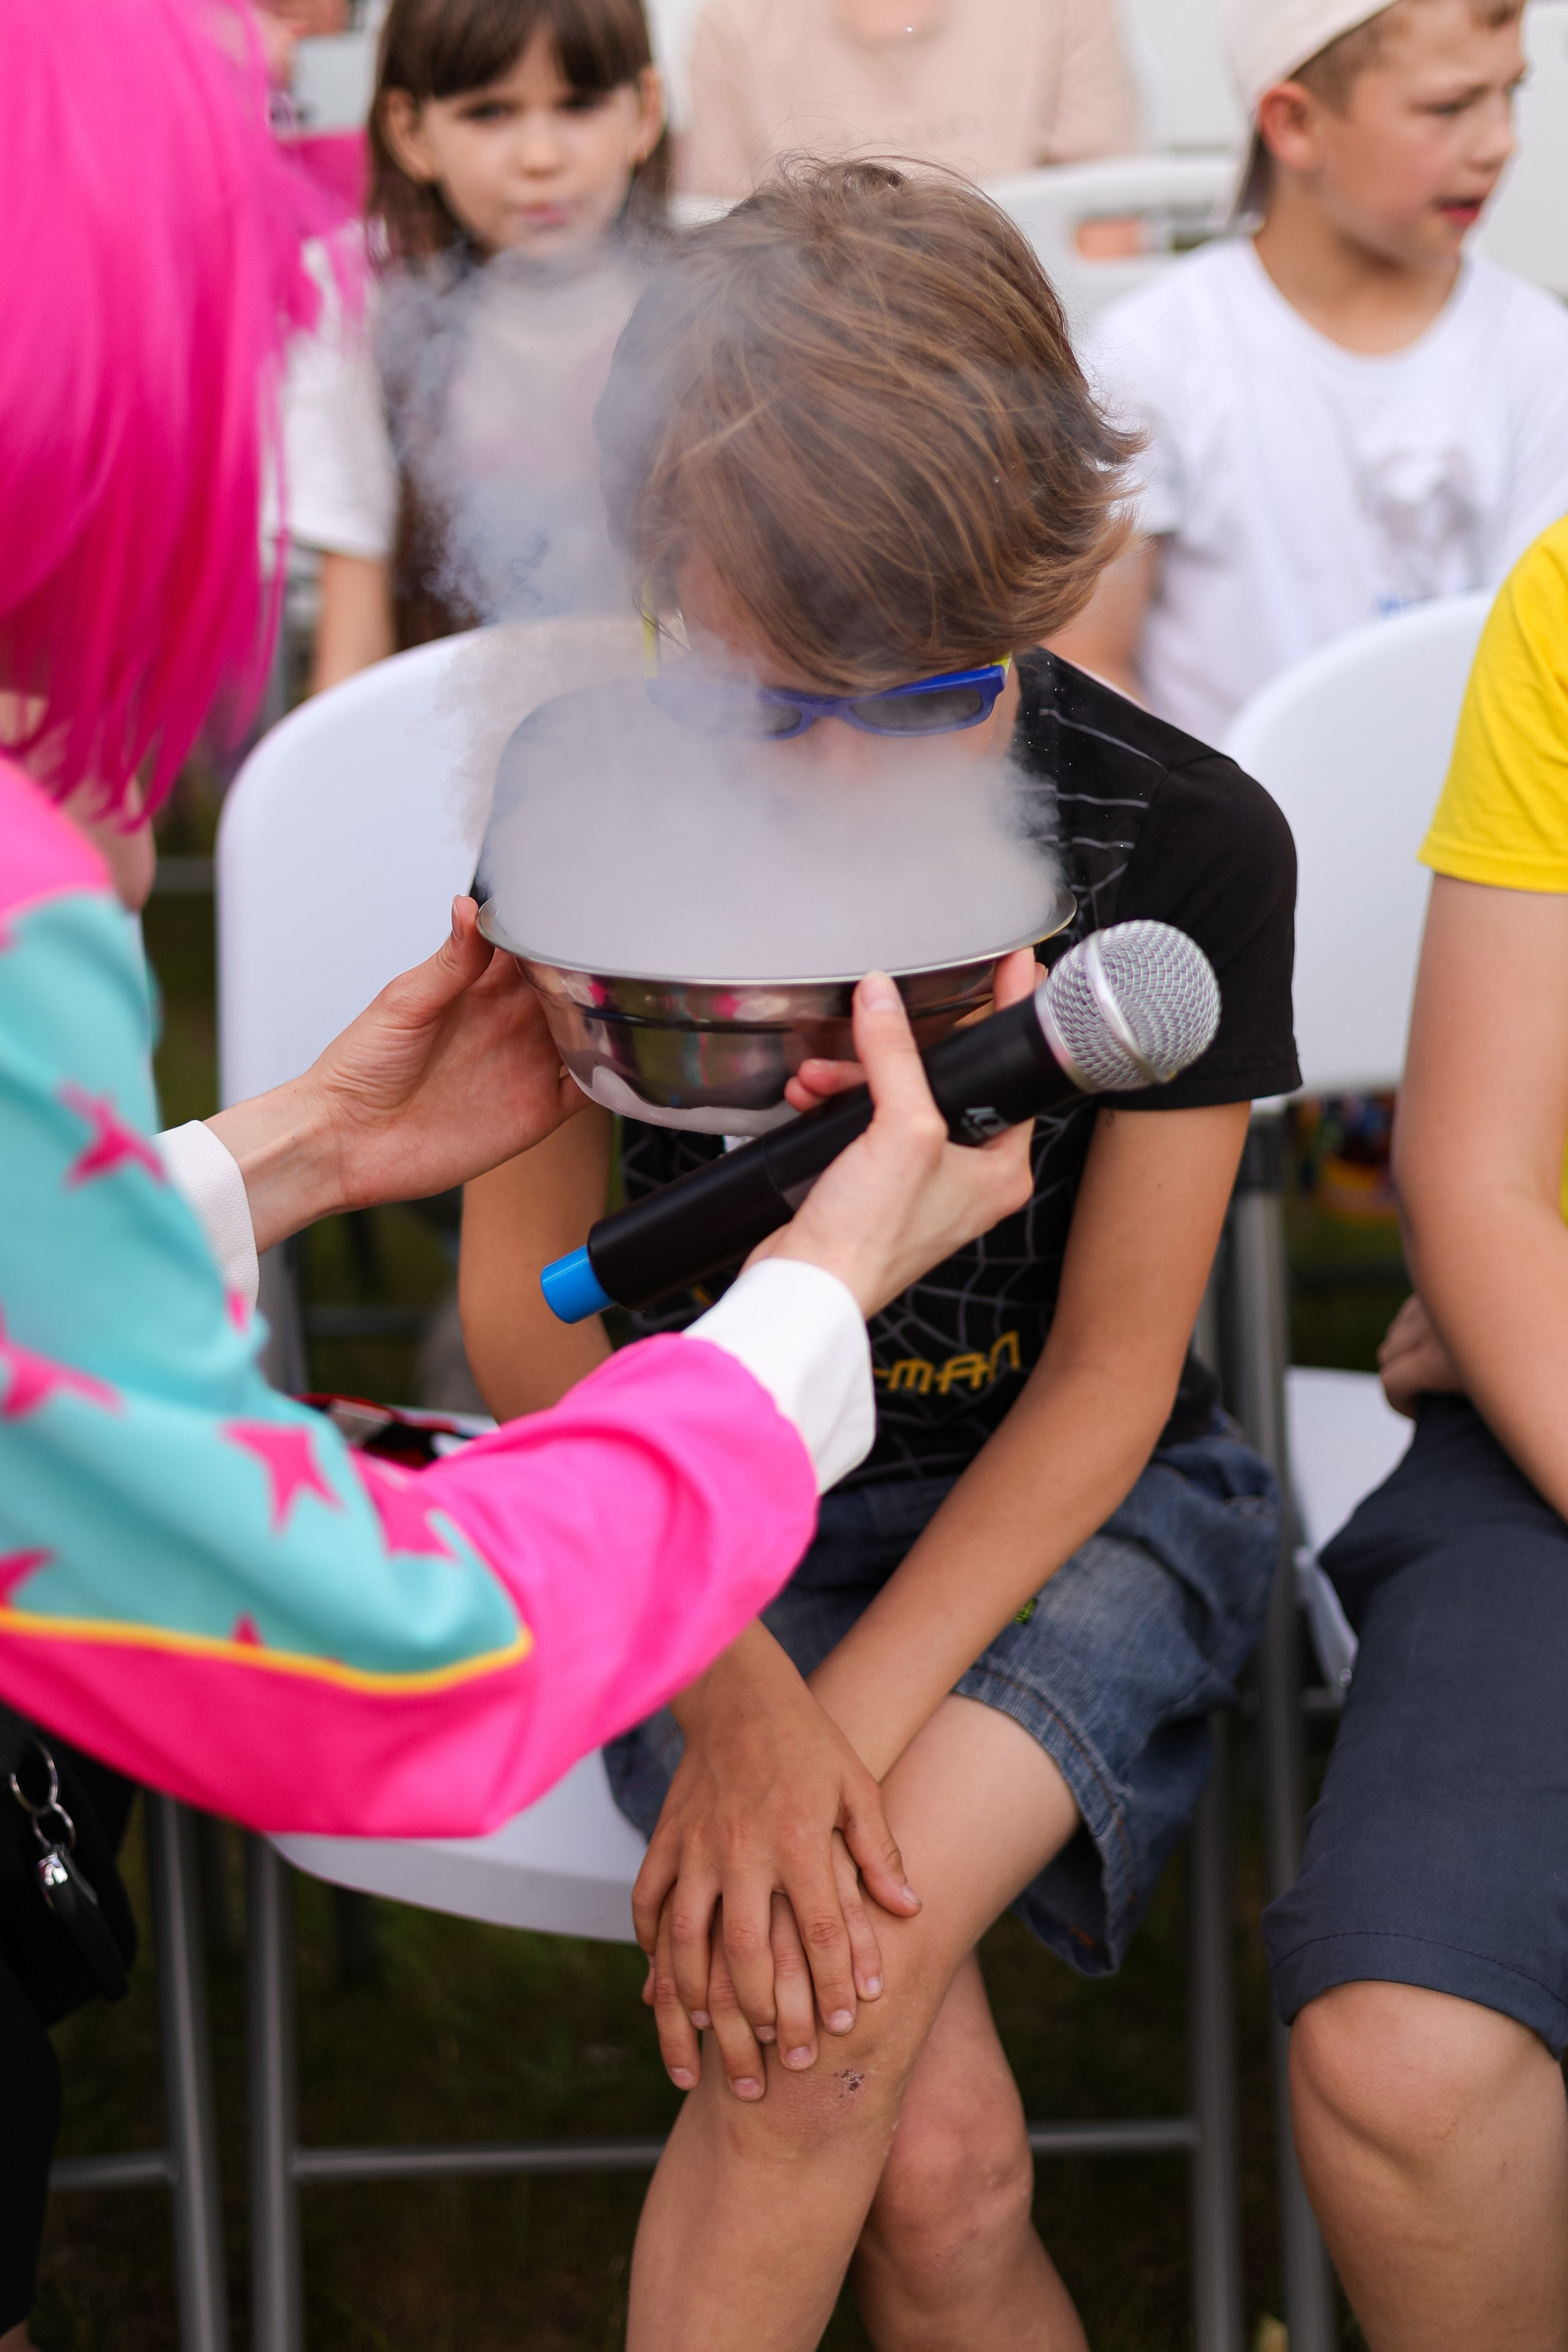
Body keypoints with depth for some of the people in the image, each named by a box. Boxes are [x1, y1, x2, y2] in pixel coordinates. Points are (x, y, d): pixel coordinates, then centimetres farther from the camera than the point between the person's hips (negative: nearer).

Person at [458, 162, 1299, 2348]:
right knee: (938, 2162, -23)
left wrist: (843, 1722, -23)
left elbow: (1108, 1378, -9)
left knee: (836, 1987, -30)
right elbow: (529, 1301, -8)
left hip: (1066, 1500, 0)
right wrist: (728, 1692, -23)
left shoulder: (1188, 844, -14)